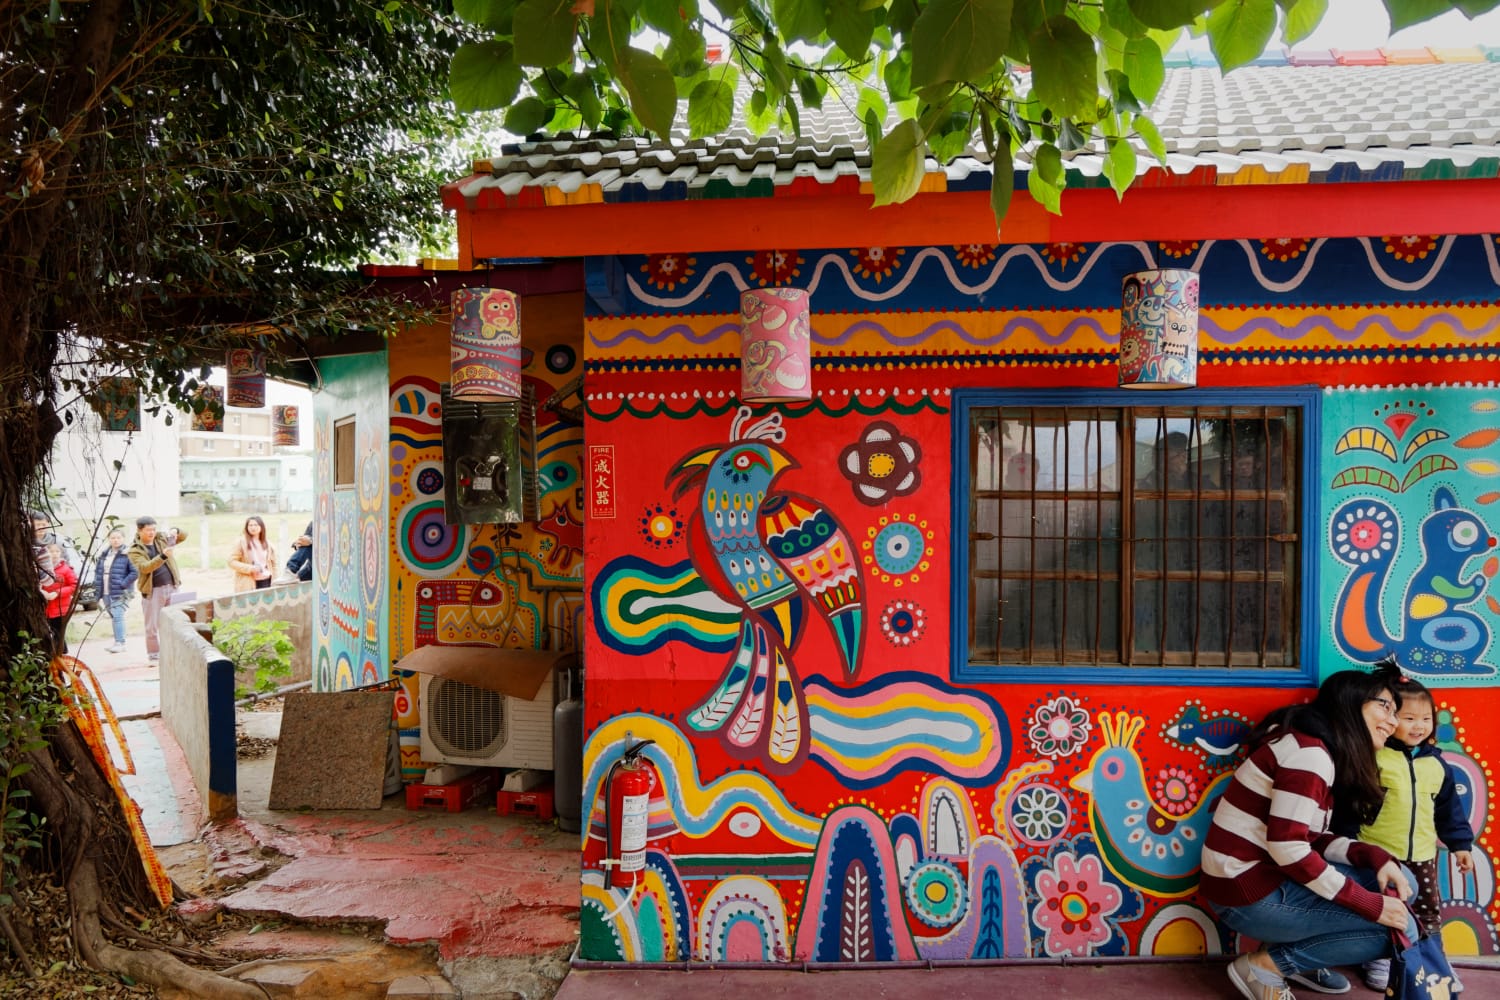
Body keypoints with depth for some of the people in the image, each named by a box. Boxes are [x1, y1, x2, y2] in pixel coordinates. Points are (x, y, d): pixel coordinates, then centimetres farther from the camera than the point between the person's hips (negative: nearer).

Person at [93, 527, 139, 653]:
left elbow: (135, 572, -15)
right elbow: (98, 570, 22)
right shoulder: (104, 554, 13)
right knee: (113, 617, 13)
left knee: (117, 616, -14)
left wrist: (123, 584, -18)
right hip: (105, 592, 7)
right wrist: (97, 585, 10)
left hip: (119, 593, -7)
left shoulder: (127, 554, -10)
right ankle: (118, 642, 21)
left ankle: (120, 643, -12)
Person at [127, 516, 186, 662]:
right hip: (152, 591, -4)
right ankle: (154, 656, 10)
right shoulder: (135, 550, -4)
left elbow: (184, 536, 14)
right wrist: (163, 556, -32)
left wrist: (175, 531, -8)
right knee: (152, 626, 1)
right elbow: (145, 567, -19)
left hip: (171, 587, 4)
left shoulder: (161, 539, 10)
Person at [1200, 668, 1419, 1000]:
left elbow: (1312, 839, 10)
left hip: (1266, 876, 10)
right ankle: (1266, 964, -2)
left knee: (1398, 883, 10)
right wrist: (1369, 904, -19)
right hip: (1249, 893, -10)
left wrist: (1373, 856, -6)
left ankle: (1301, 960, 14)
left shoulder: (1317, 749, 12)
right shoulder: (1309, 752, -19)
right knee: (1401, 928, -8)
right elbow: (1287, 846, -25)